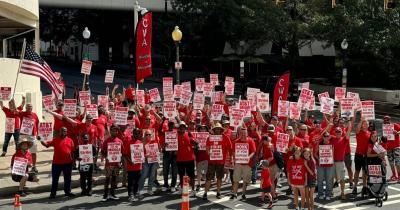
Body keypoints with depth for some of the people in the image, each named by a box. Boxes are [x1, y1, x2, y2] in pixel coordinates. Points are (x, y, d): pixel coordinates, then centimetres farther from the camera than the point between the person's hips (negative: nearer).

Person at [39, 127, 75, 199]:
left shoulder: (70, 140, 5)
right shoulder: (55, 140, 2)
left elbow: (72, 151, 7)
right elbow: (47, 144, -6)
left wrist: (72, 159, 4)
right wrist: (41, 140, -21)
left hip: (68, 163, 1)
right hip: (57, 163, -1)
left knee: (67, 178, 11)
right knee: (55, 179, 4)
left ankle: (67, 192, 23)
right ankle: (53, 193, 11)